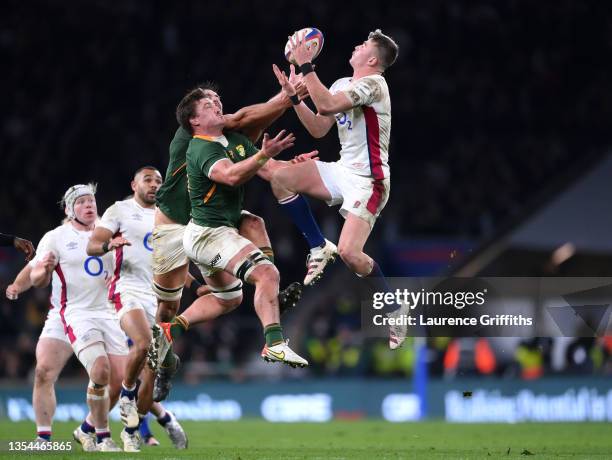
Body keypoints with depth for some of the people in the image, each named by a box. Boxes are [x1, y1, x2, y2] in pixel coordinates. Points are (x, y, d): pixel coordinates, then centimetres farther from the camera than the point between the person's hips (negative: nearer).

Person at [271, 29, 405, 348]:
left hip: (368, 180, -9)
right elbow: (319, 129, 14)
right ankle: (319, 247, 6)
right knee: (281, 179, -6)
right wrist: (294, 95, 6)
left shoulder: (373, 84, -15)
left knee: (349, 253, -21)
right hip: (343, 170, 9)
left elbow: (327, 105, -30)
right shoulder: (342, 84, 13)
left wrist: (306, 66, -25)